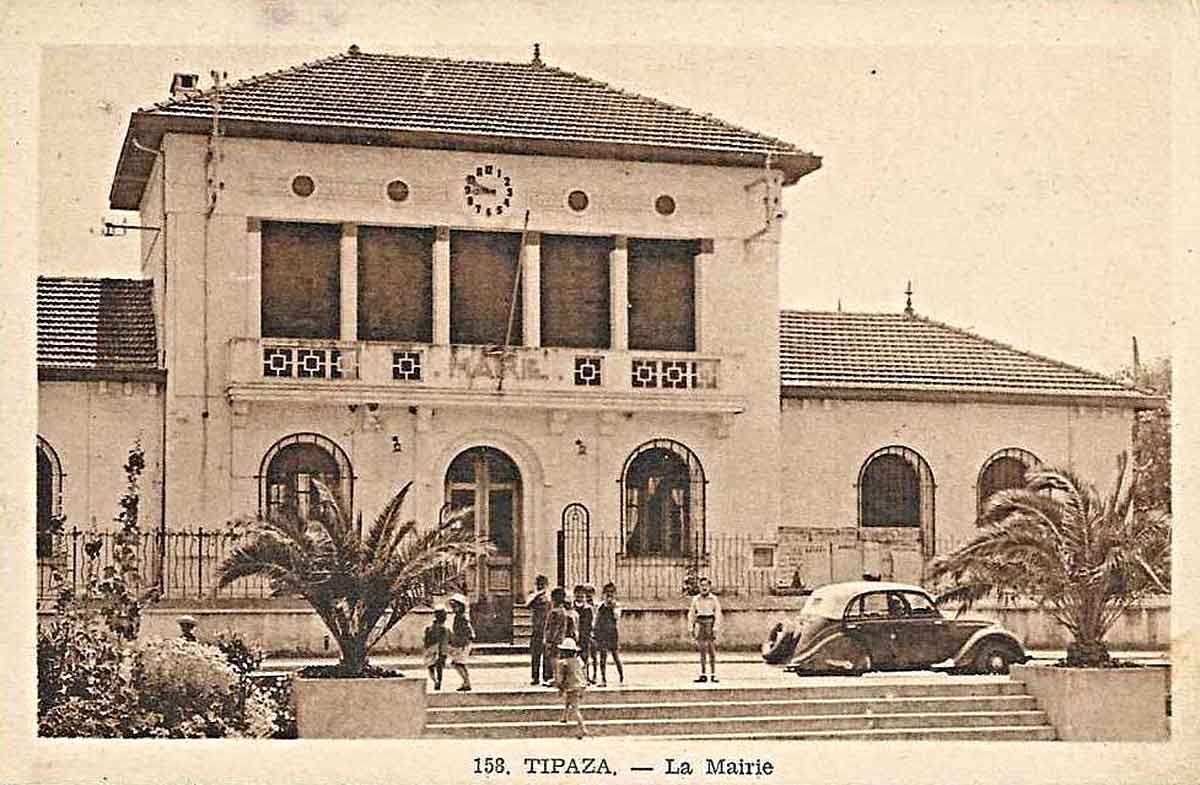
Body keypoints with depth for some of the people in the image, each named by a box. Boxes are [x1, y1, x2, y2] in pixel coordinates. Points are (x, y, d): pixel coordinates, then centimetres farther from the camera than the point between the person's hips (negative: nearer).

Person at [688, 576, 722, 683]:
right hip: (700, 624, 3)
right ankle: (703, 675, 3)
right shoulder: (696, 599, 11)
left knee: (711, 651, -2)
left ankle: (713, 675, 2)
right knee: (702, 651, 1)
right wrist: (691, 627, 5)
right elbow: (691, 614, 12)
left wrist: (715, 627, -14)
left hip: (710, 623, -2)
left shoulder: (714, 599, 2)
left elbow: (718, 614, -4)